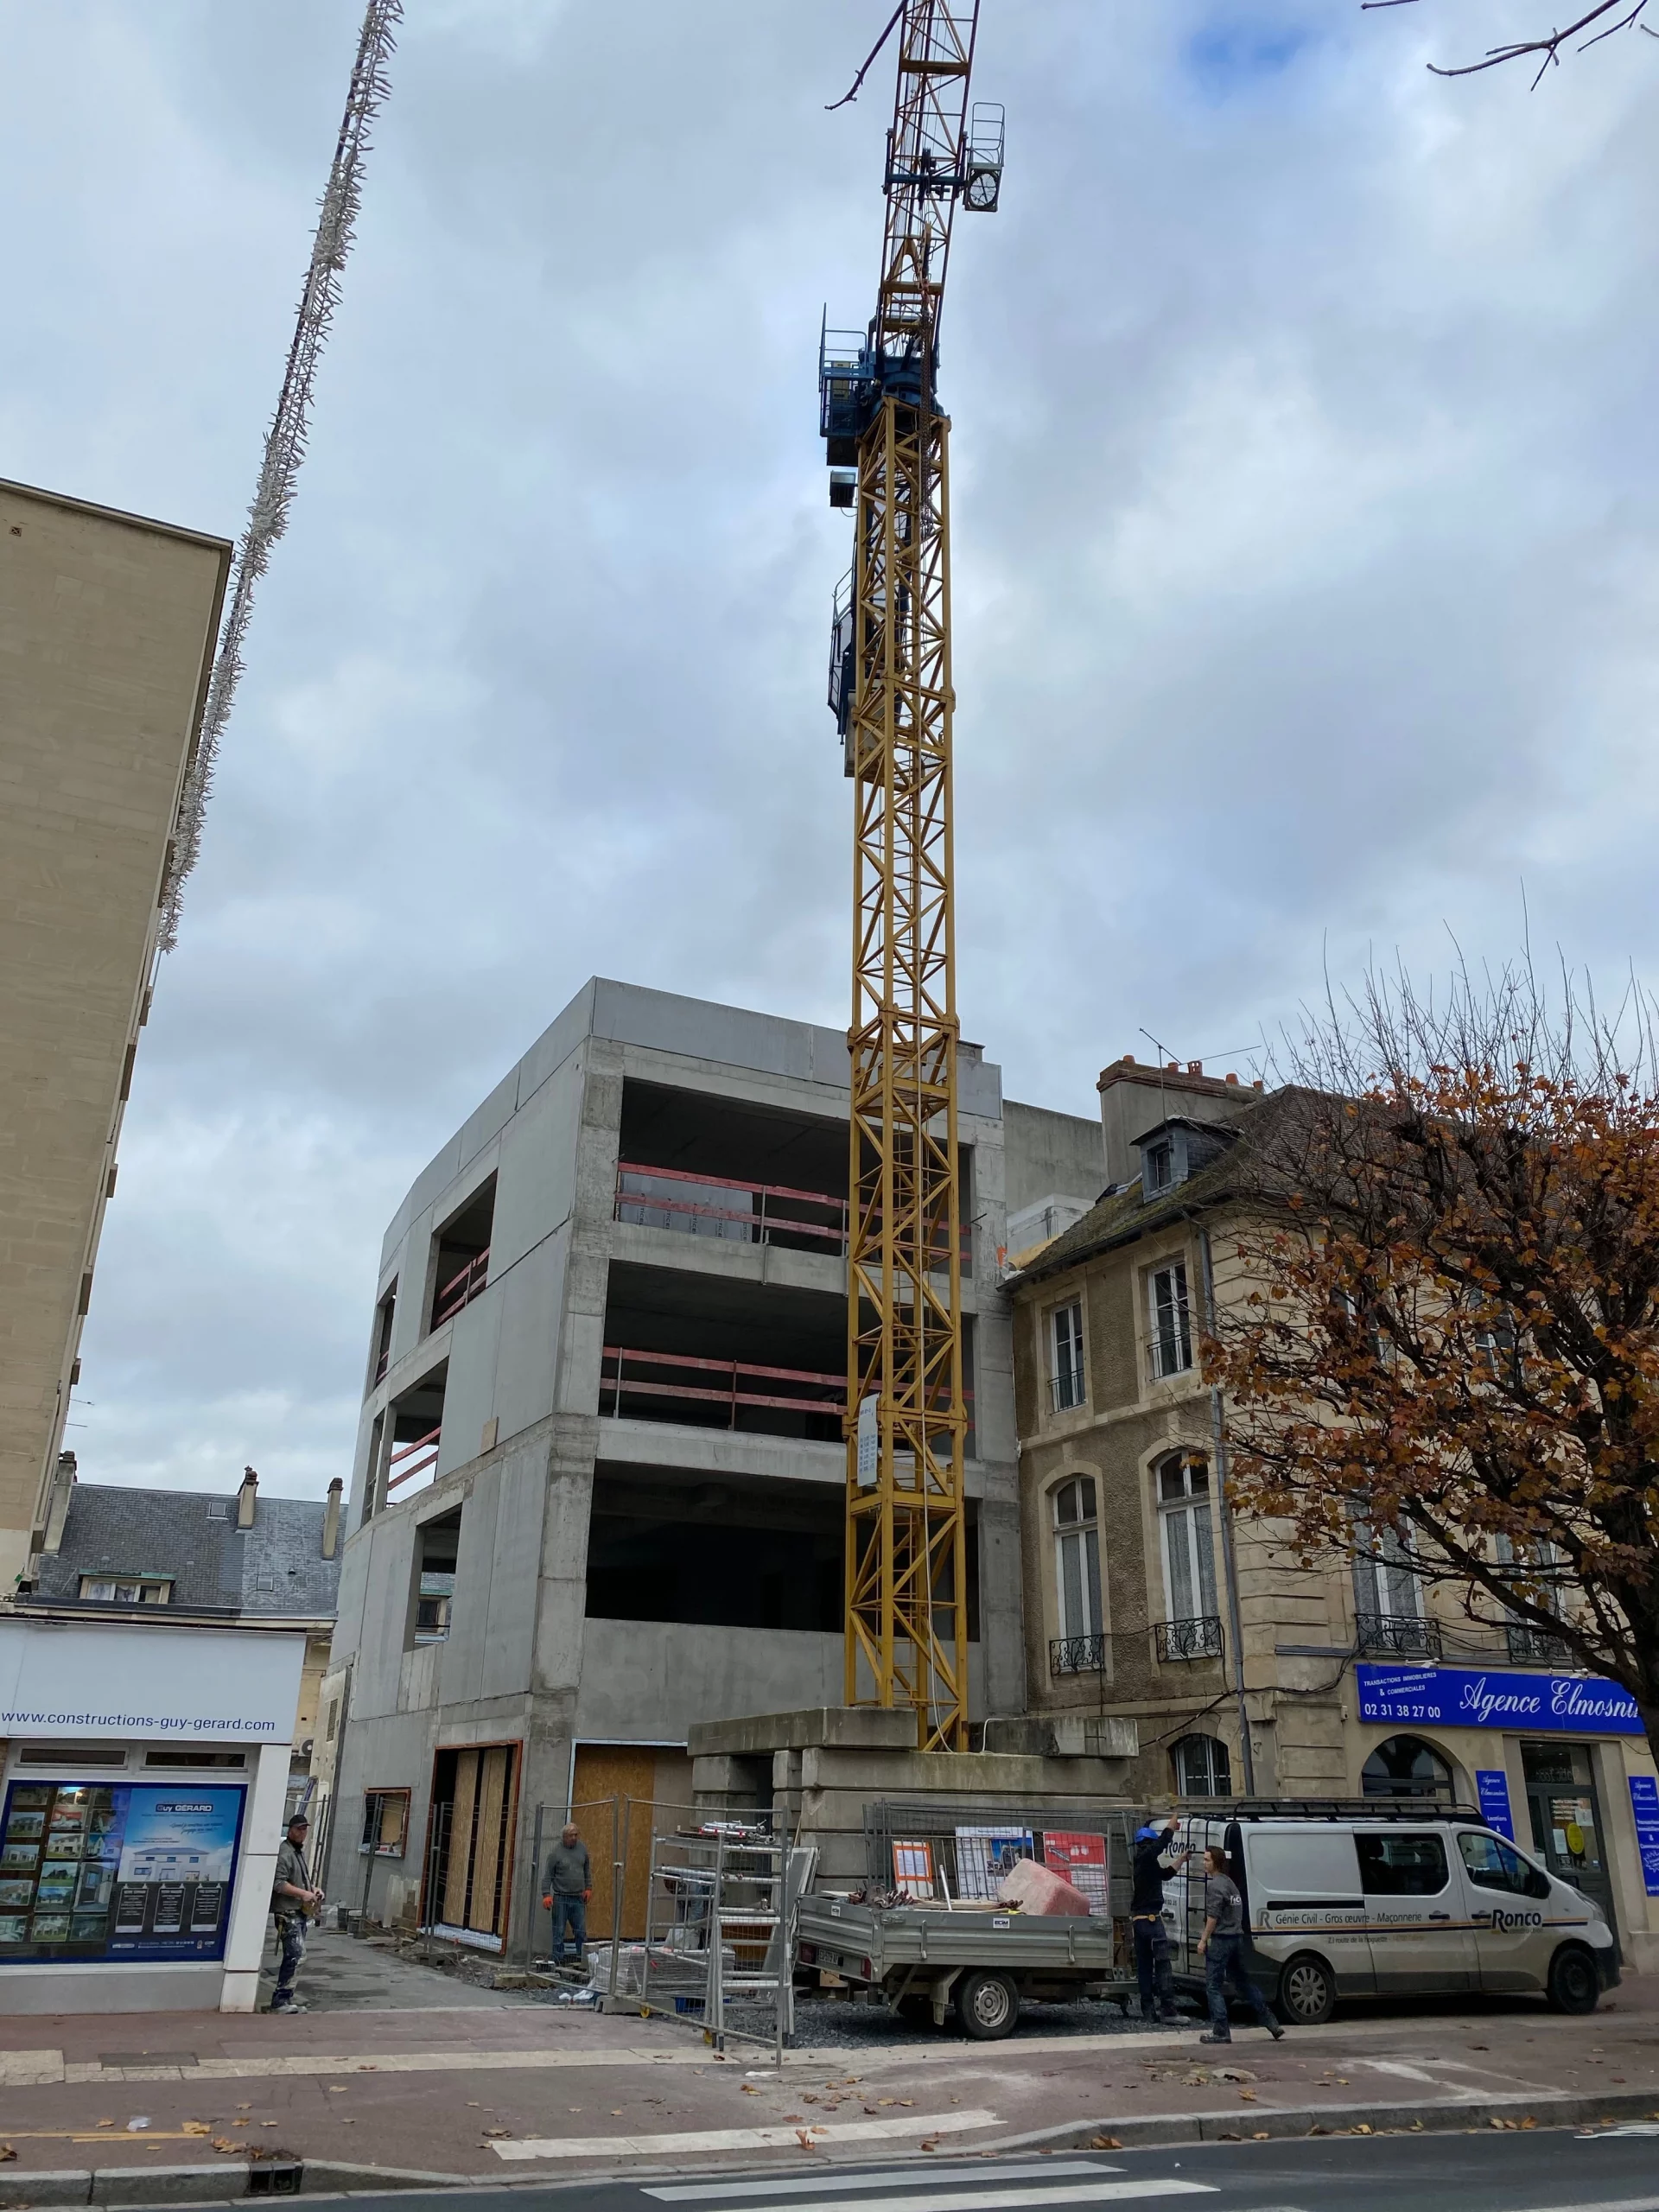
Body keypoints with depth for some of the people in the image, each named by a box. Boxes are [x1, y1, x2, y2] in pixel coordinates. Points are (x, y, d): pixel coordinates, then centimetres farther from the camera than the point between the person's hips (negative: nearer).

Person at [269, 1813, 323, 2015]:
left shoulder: (299, 1852, 19)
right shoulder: (284, 1852, -13)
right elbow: (278, 1883, -21)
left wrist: (313, 1889, 12)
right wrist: (303, 1893, -21)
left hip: (300, 1912, 10)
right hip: (288, 1913, -10)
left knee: (294, 1956, 11)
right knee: (296, 1955, -15)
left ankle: (285, 1999, 16)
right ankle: (280, 2000, -12)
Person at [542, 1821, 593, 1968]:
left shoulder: (582, 1848, 5)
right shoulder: (555, 1852, -10)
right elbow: (548, 1875, -7)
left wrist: (588, 1888, 13)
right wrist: (547, 1895, -14)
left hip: (578, 1897, 4)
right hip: (561, 1898, -4)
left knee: (581, 1932, 6)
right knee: (559, 1932, 1)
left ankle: (582, 1959, 15)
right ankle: (558, 1961, 9)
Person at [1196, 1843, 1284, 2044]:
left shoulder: (1215, 1885, -13)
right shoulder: (1230, 1882, 16)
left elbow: (1213, 1916, -19)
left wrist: (1203, 1940, -14)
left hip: (1221, 1940, -9)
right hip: (1237, 1938, 9)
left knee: (1213, 1986, -3)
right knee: (1243, 1982, 18)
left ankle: (1221, 2032, -6)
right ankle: (1271, 2023, 20)